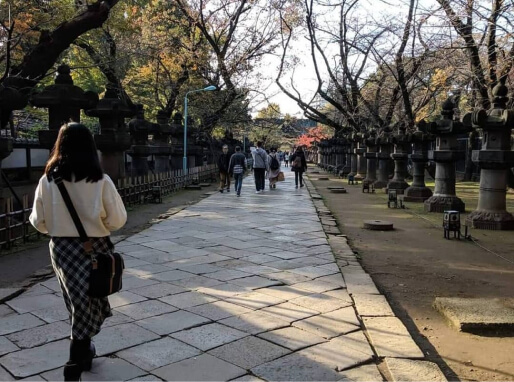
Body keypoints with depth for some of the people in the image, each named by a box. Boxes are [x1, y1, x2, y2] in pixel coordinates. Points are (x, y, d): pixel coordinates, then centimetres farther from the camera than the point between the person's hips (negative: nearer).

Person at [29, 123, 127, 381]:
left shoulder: (48, 180, -7)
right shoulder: (100, 180, -14)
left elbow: (38, 221, 0)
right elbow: (118, 219, -7)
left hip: (61, 249, 3)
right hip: (94, 248, -3)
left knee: (78, 303, 20)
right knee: (88, 304, 10)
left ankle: (83, 350, 37)